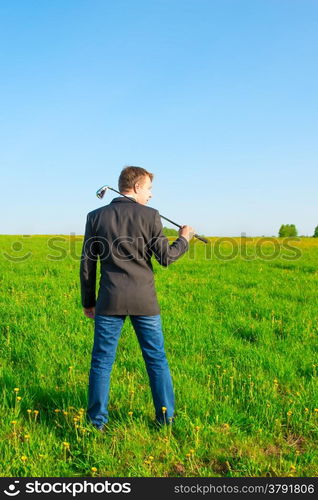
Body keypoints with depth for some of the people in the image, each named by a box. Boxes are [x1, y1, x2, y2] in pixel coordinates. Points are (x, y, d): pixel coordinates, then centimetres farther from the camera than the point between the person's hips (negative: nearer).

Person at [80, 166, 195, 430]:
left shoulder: (96, 216, 5)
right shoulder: (149, 215, -3)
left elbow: (87, 263, 5)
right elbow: (166, 258, -3)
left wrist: (88, 301, 14)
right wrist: (184, 239, 15)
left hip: (109, 300, 1)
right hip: (144, 300, -1)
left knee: (102, 361, 10)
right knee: (157, 360, 12)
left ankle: (97, 421, 15)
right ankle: (166, 418, 21)